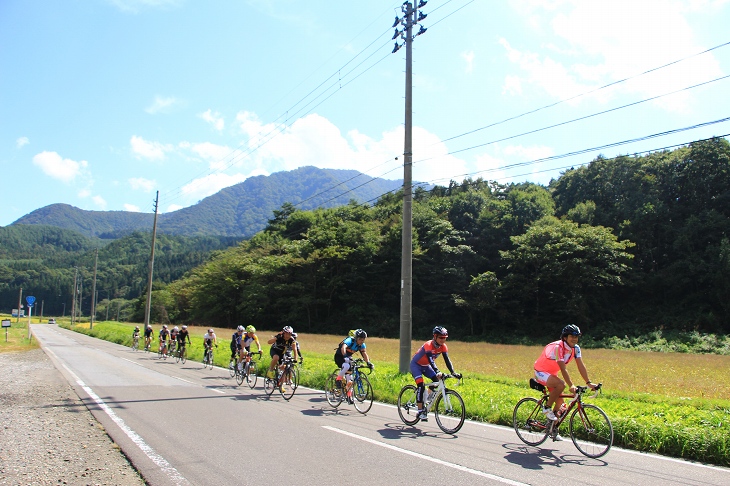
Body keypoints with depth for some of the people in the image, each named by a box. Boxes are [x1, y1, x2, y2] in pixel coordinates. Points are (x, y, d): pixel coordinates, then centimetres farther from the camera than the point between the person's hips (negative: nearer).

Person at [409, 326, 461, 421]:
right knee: (421, 386, -22)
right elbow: (430, 360, -44)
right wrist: (437, 372, -57)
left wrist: (453, 373, -33)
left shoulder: (443, 347, -14)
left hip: (426, 366, 7)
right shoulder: (428, 345, -33)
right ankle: (420, 411, -15)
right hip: (416, 365, -7)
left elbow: (447, 360, -20)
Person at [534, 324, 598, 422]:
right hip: (541, 372, -8)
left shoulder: (576, 348, -7)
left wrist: (588, 383, -17)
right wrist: (571, 386, -39)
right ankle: (547, 409, -14)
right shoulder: (558, 347, -30)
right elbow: (563, 369, -34)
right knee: (561, 385, -32)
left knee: (560, 402, 4)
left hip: (552, 373, 8)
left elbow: (581, 366, -9)